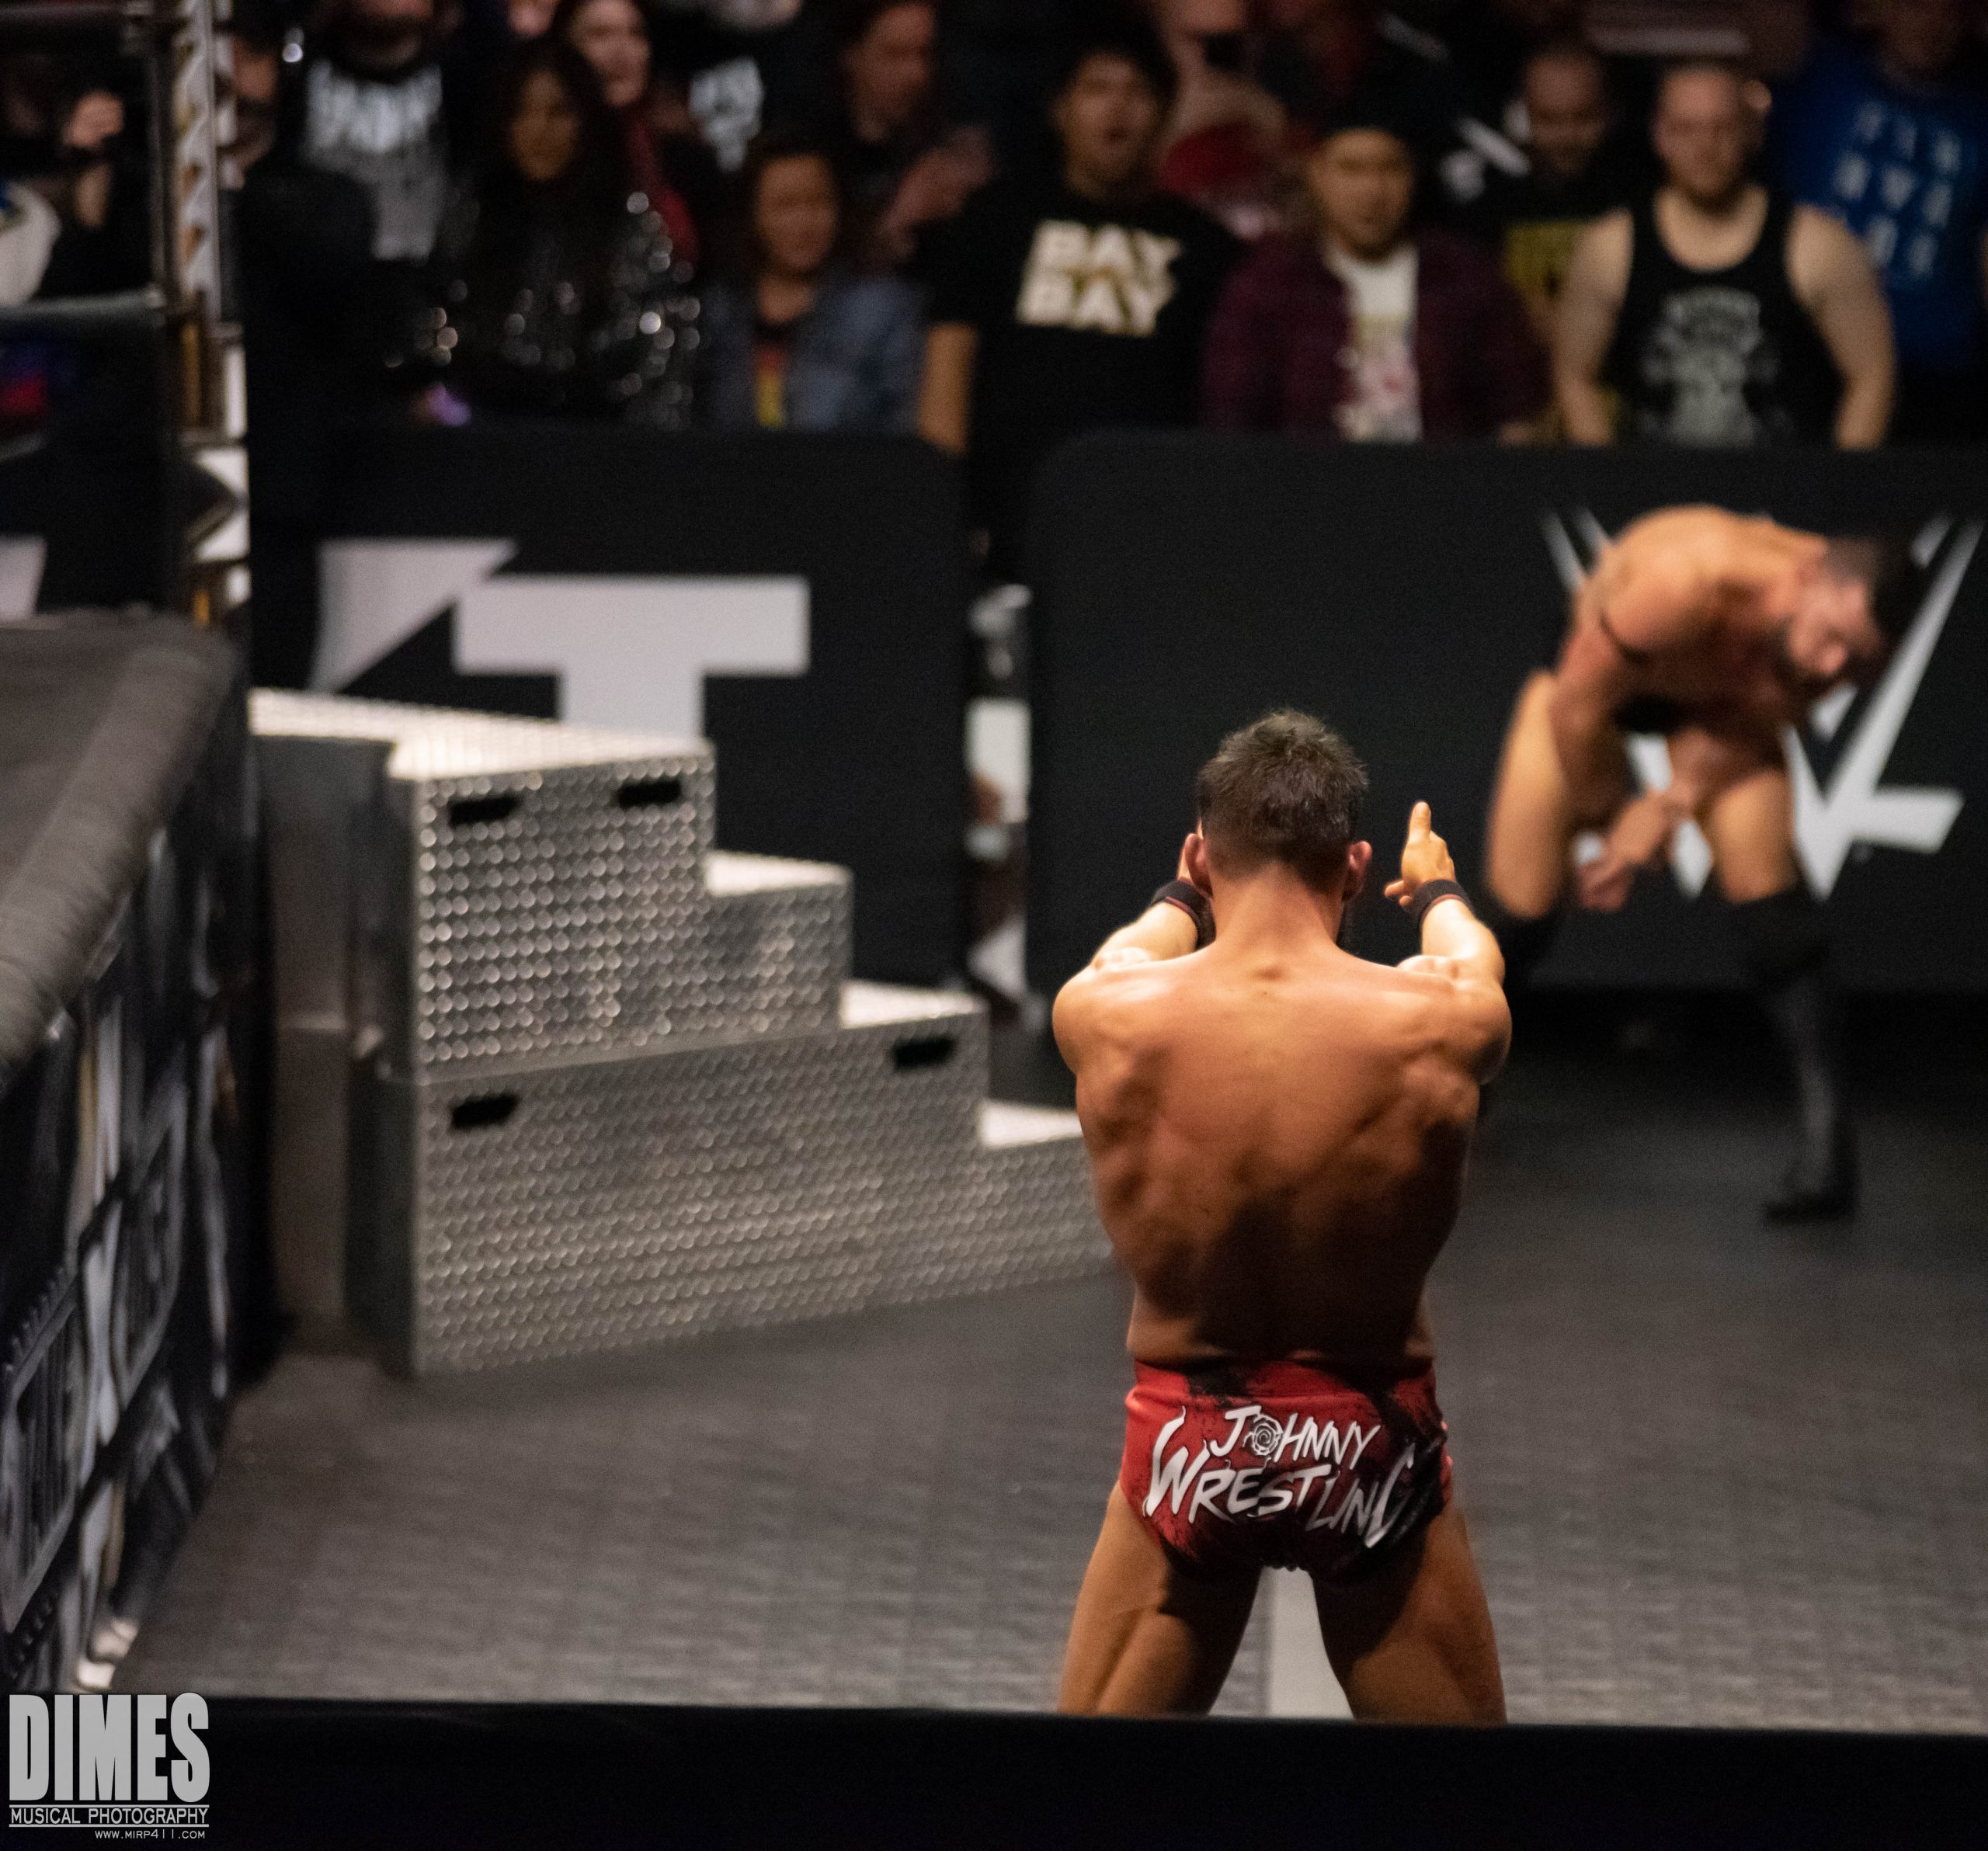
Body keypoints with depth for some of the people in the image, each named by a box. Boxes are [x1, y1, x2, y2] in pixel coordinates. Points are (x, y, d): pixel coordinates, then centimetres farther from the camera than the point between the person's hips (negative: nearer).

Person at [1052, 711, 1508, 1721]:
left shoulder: (1106, 1020, -15)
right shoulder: (1437, 1028, -16)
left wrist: (1181, 896, 38)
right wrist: (1436, 890, 37)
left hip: (1188, 1442, 1)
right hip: (1374, 1447, -1)